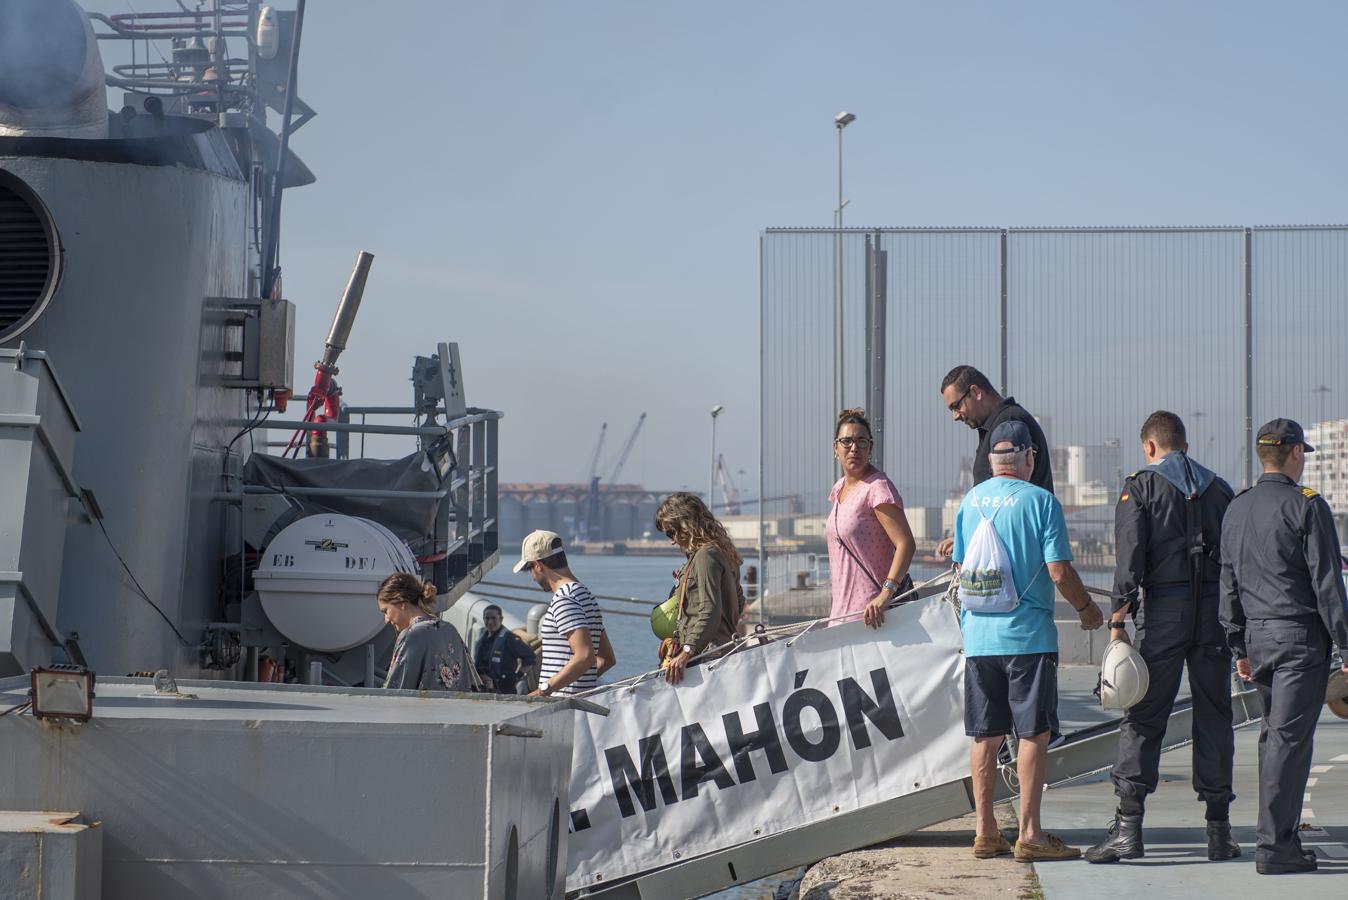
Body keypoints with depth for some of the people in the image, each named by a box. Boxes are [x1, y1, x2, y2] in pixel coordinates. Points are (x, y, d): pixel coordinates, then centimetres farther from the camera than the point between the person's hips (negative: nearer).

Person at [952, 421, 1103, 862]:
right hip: (1028, 632, -5)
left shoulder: (970, 500, 8)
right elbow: (1059, 571, -11)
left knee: (985, 735, 9)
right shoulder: (1040, 500, -8)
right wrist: (1086, 607, 6)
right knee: (1033, 733, -1)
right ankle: (1030, 833, -2)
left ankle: (985, 832, 12)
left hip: (978, 635, 5)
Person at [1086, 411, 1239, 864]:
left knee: (1144, 716, -1)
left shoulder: (1140, 487, -1)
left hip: (1165, 608, -3)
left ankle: (1128, 826, -8)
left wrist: (1118, 620, -8)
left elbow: (1130, 556, -9)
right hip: (1216, 608, 3)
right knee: (1214, 716, 8)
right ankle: (1219, 830, 9)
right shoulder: (1219, 488, 12)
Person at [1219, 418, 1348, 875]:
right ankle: (1273, 845, -7)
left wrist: (1239, 648, 18)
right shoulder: (1306, 506, -9)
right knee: (1290, 738, -5)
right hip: (1299, 635, -7)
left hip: (1256, 637, 7)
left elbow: (1229, 584, 13)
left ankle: (1281, 836, 18)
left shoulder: (1236, 510, 11)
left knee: (1273, 734, 15)